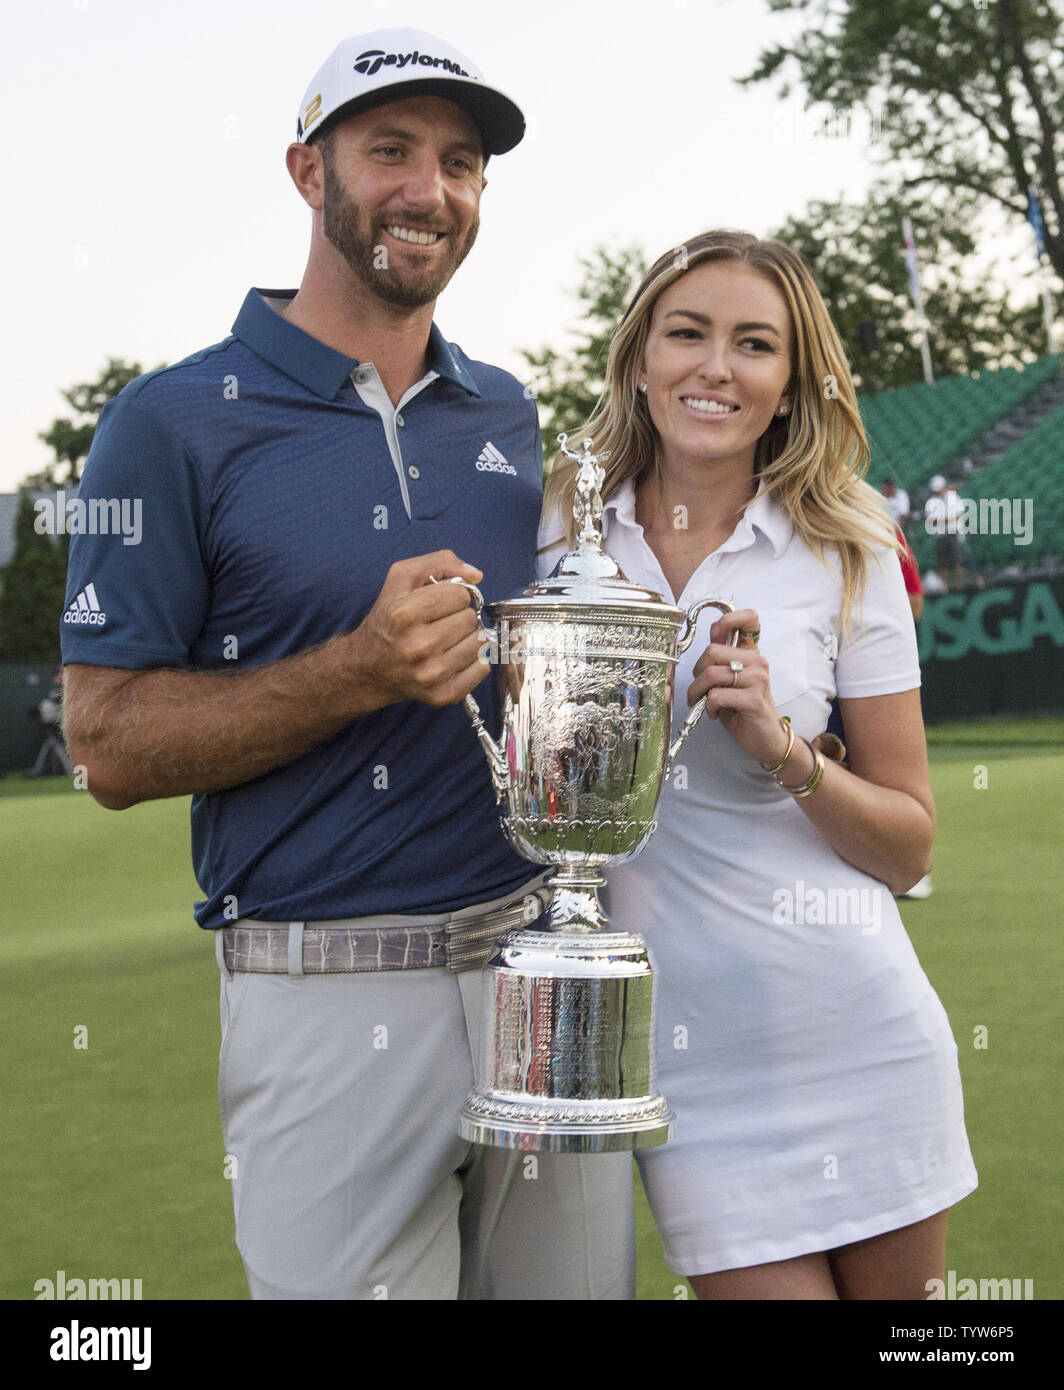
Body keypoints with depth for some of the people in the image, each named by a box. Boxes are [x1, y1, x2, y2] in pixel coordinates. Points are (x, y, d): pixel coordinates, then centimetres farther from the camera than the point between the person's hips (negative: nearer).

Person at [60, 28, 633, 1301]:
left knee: (578, 1279, 12)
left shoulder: (510, 416, 12)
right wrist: (363, 672, -20)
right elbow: (110, 743, -7)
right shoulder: (176, 422, -3)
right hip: (334, 995, -4)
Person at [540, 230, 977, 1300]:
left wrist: (784, 752, -13)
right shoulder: (558, 528, 3)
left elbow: (909, 845, 2)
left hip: (855, 1027, 0)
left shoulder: (850, 559, 0)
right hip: (677, 1040, 0)